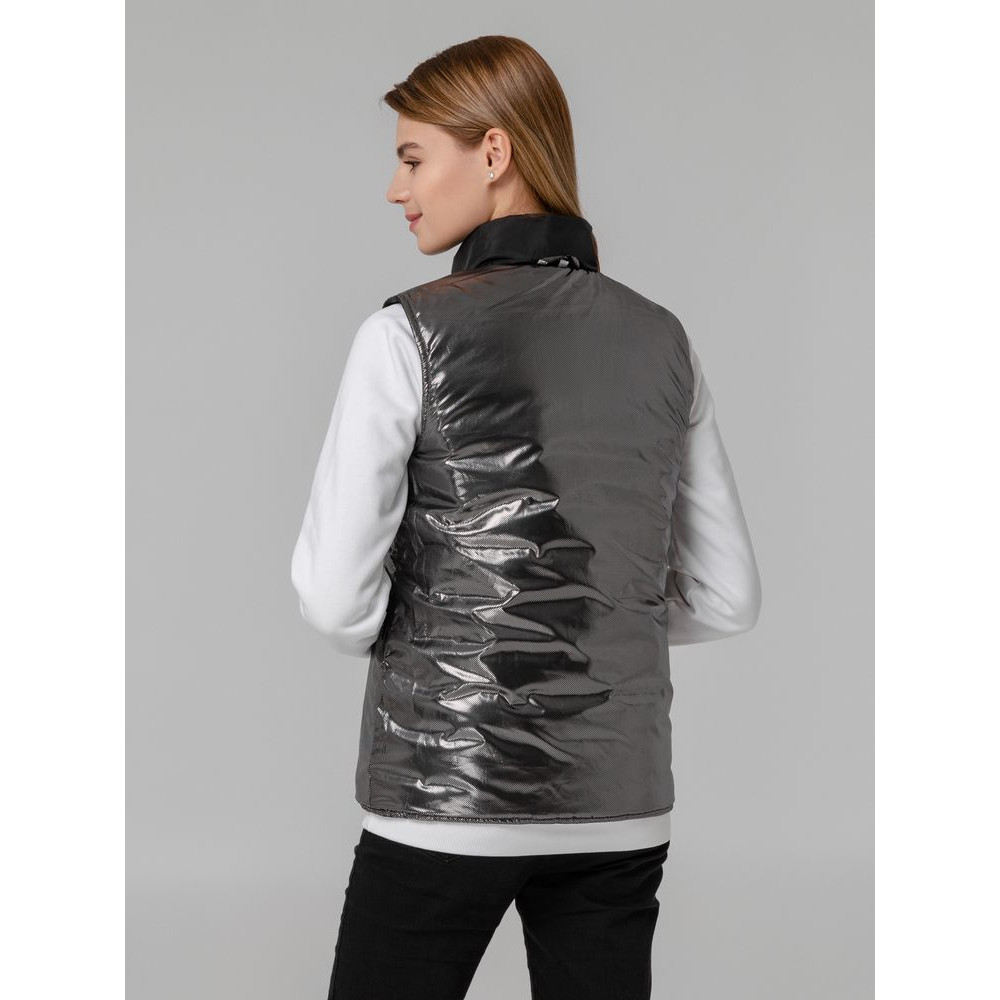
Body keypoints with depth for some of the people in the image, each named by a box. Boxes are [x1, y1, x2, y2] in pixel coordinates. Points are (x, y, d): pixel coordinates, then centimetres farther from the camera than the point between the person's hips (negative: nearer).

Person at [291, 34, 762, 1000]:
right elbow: (727, 597, 8)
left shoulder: (409, 333, -9)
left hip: (446, 792, -4)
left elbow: (336, 597, -11)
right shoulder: (660, 339, 5)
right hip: (618, 807, 5)